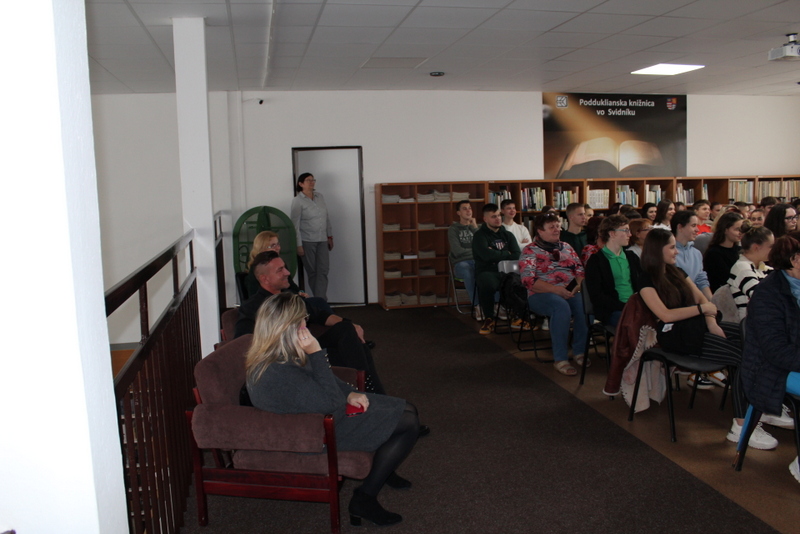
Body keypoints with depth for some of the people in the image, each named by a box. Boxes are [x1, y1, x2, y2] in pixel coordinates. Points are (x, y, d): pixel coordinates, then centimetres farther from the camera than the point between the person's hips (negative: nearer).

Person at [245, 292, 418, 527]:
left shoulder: (274, 357, -3)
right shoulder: (278, 373, -35)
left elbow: (319, 379, 12)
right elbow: (330, 403, -29)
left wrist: (350, 393, -2)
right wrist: (316, 353, -31)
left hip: (320, 410, 10)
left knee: (408, 409, 12)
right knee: (409, 423, -10)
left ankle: (382, 469, 36)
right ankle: (364, 500, 1)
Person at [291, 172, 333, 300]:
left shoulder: (320, 197, 9)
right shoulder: (298, 201, -6)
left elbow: (327, 218, 15)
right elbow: (295, 225, -9)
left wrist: (330, 236, 12)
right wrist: (298, 245, -13)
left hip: (322, 241, 4)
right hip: (307, 241, -4)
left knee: (323, 271, -5)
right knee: (312, 272, 3)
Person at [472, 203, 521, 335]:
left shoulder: (508, 235, 19)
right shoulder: (480, 236, 4)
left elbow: (517, 255, 5)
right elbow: (487, 255, -14)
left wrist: (496, 255, -6)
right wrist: (506, 253, 1)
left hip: (506, 271, 4)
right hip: (487, 271, -4)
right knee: (487, 284, -39)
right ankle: (489, 319, -17)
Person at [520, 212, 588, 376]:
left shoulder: (566, 247, 20)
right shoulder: (530, 251, 2)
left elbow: (580, 269, 15)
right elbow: (528, 280, -11)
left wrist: (579, 285, -9)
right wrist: (556, 290, -21)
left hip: (571, 292, 4)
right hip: (541, 295, -4)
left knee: (584, 304, -30)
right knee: (562, 306, -37)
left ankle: (579, 351, -15)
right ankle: (560, 359, -28)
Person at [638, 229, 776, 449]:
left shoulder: (677, 271, 17)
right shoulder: (648, 280, -7)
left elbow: (701, 298, 12)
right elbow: (666, 315, -17)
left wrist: (712, 323, -4)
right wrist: (702, 308, -13)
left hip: (698, 326, 8)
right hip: (676, 335, -7)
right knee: (742, 356, -20)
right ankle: (741, 427, -17)